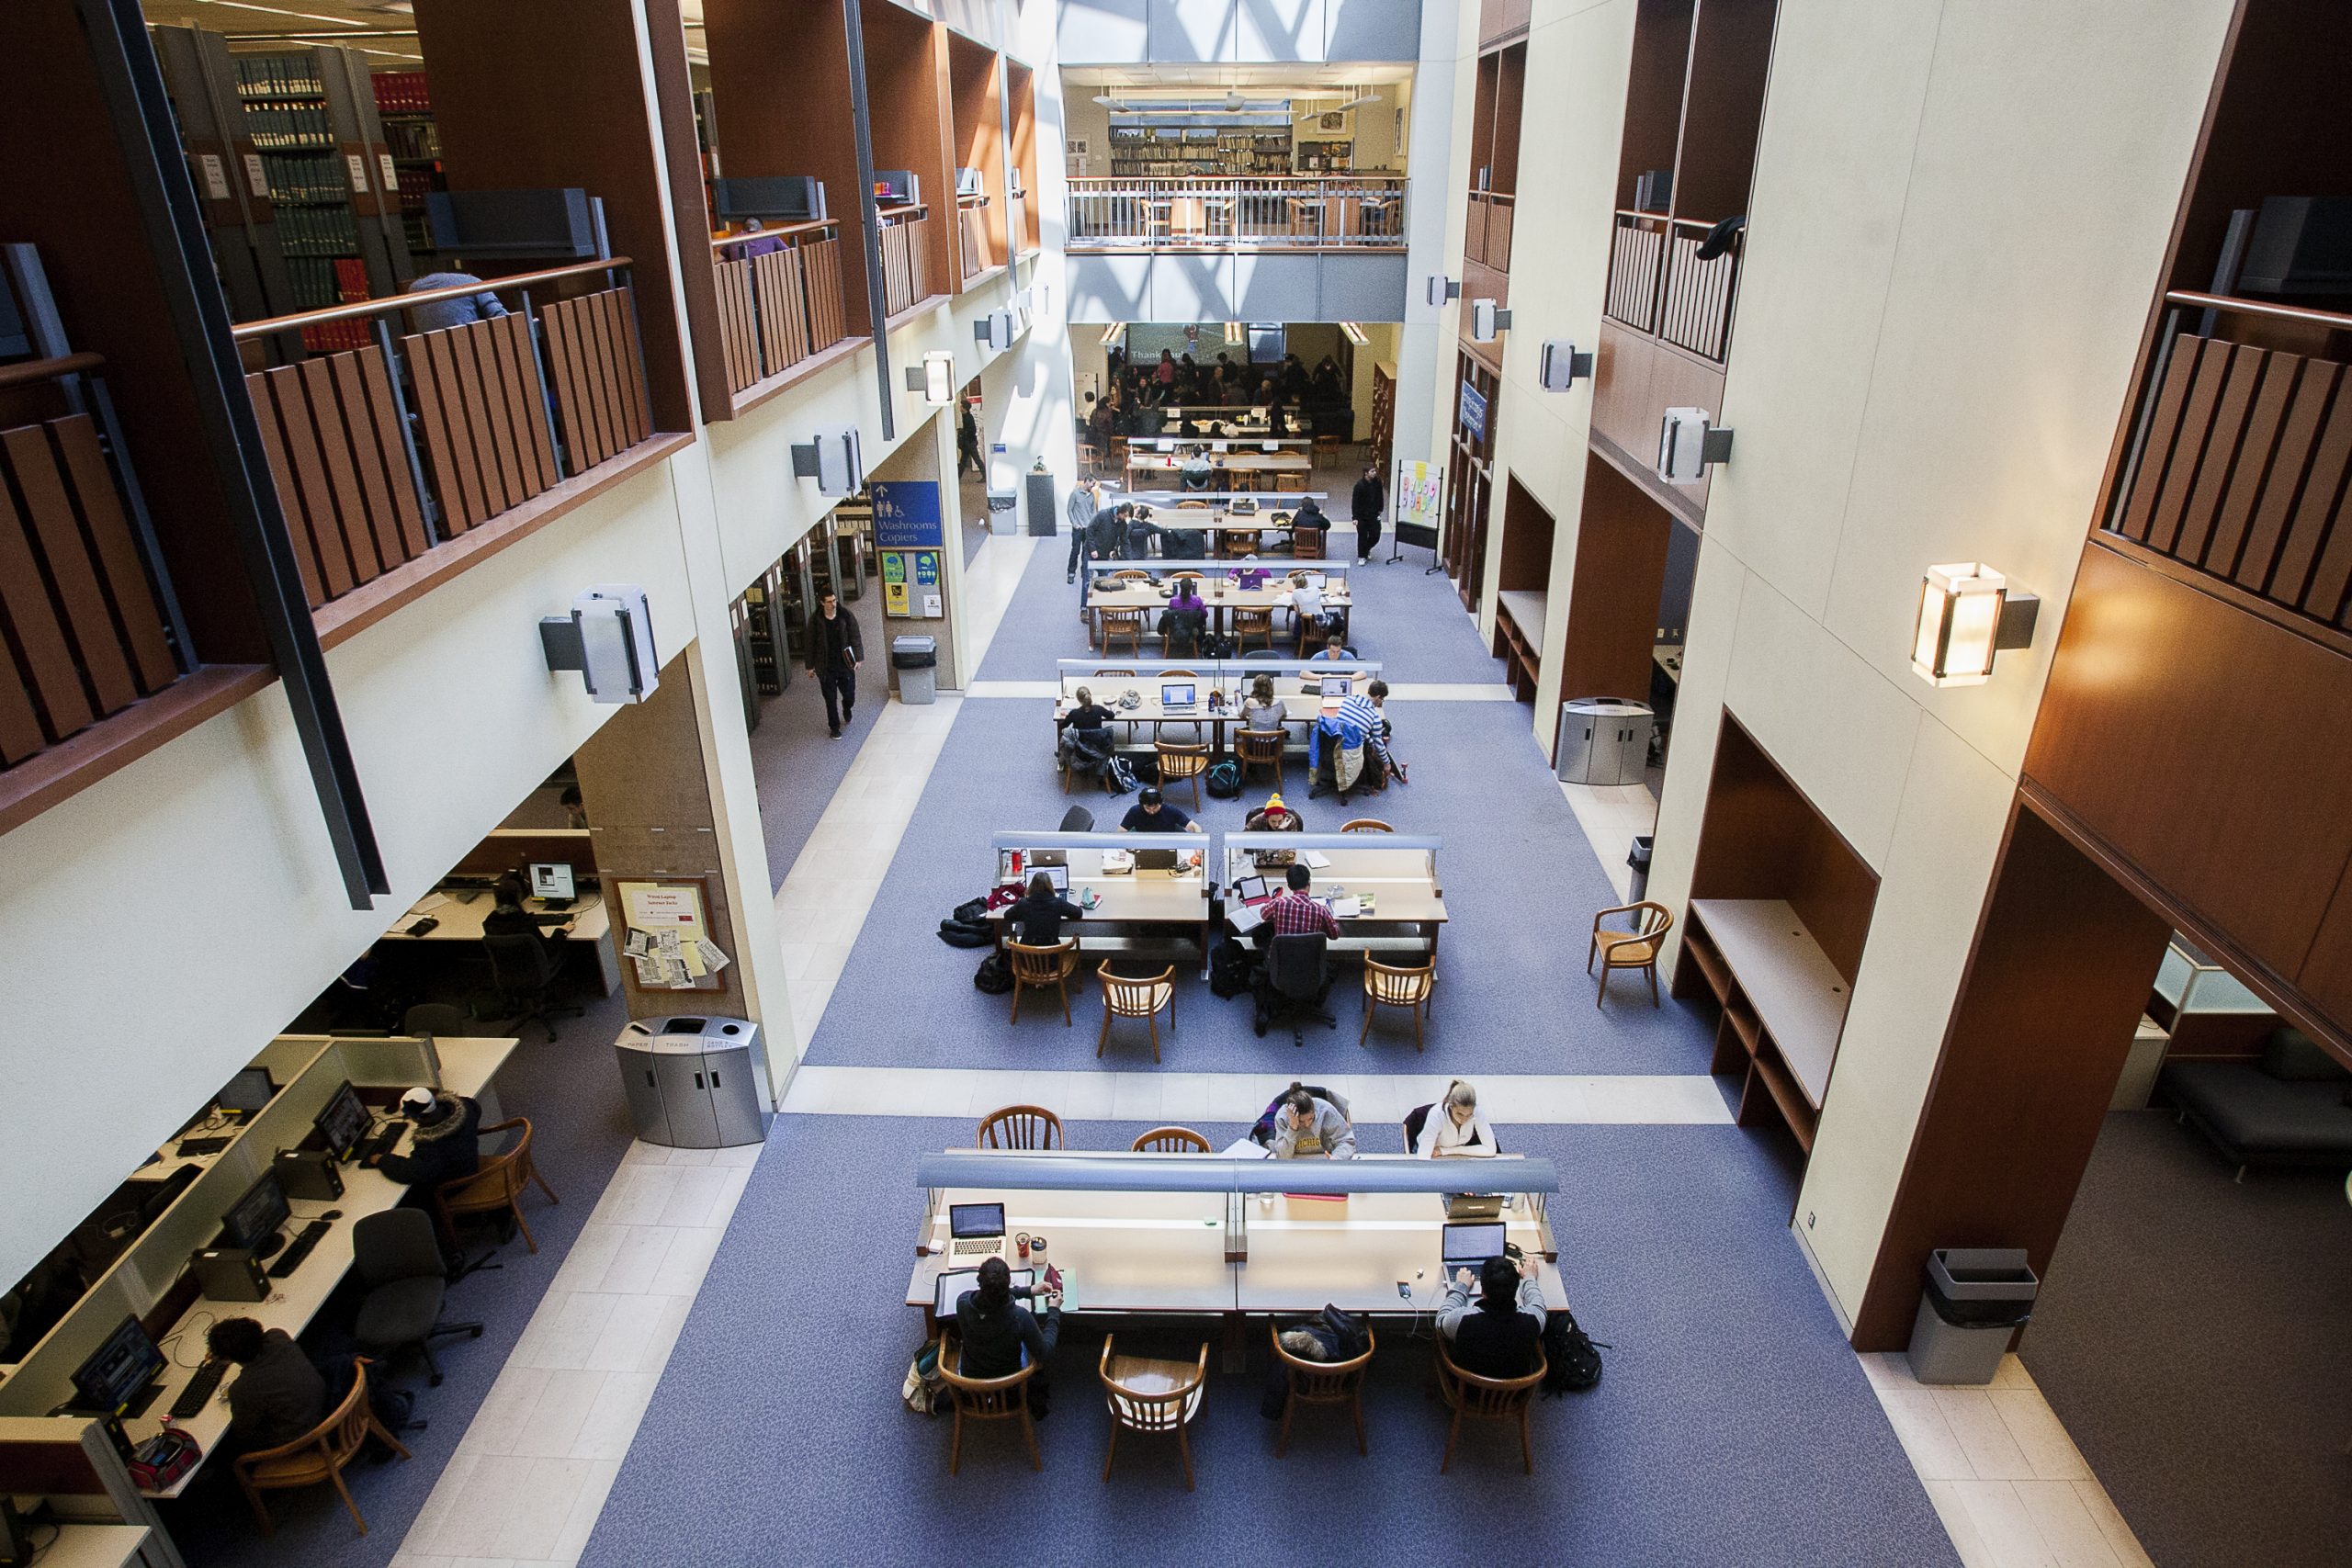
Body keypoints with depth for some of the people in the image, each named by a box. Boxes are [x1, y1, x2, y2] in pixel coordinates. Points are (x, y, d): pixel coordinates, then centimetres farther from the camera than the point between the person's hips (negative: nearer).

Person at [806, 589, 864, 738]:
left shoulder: (846, 617, -7)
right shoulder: (815, 622, -7)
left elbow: (856, 638, -2)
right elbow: (811, 644, 1)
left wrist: (858, 658, -10)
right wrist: (811, 666, 4)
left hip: (845, 664, 1)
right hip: (826, 667, -1)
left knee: (849, 695, 9)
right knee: (830, 699, 6)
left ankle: (846, 710, 44)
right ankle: (834, 727, 21)